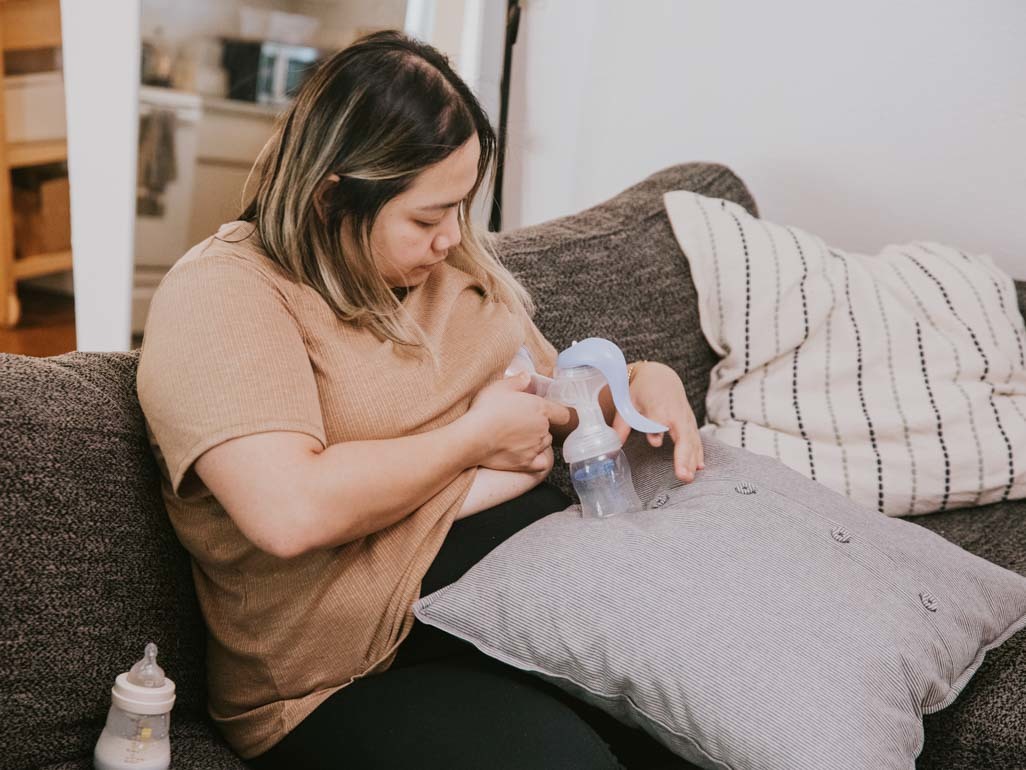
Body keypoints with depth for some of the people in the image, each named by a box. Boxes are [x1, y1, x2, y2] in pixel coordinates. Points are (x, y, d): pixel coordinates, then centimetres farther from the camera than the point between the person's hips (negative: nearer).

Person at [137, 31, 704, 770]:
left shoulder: (454, 261, 12)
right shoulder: (220, 298, -13)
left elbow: (552, 395, 25)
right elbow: (290, 512, -28)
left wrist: (640, 380, 2)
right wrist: (475, 436, -14)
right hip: (360, 675, -7)